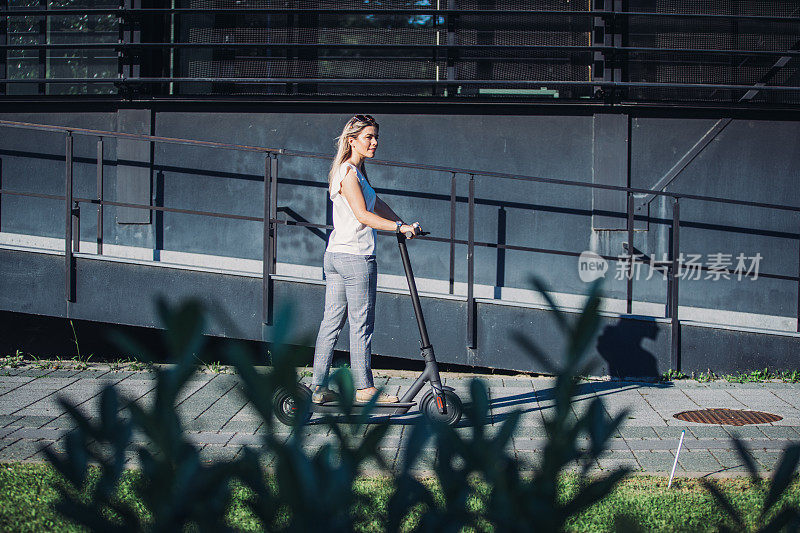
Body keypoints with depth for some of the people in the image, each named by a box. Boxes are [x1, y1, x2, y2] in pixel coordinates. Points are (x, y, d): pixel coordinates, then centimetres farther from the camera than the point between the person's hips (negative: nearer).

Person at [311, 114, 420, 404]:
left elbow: (377, 204, 23)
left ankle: (319, 387, 13)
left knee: (331, 322, 10)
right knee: (361, 325, 0)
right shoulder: (349, 172, -13)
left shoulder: (357, 170, 17)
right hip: (356, 257, -10)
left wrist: (403, 224, 17)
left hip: (335, 255, 10)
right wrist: (400, 227, -18)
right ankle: (364, 388, 8)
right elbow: (363, 215, -20)